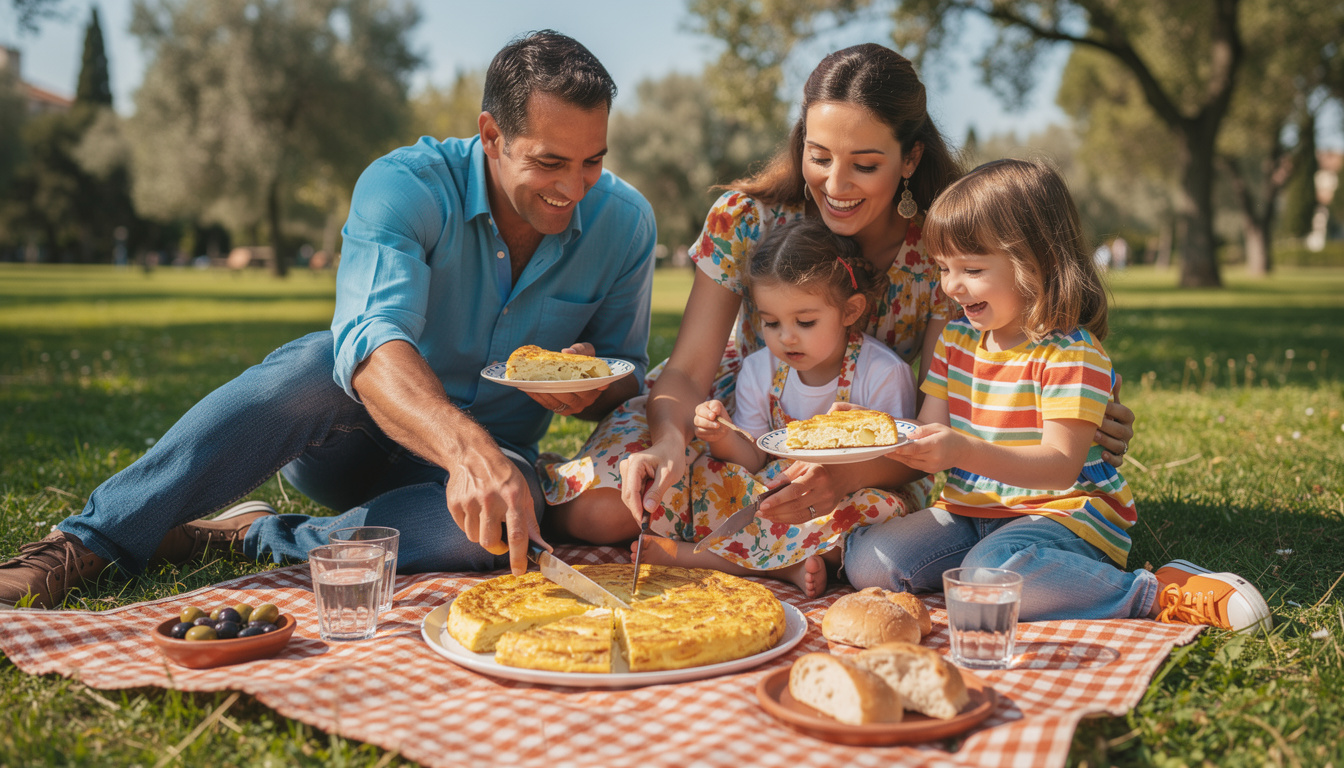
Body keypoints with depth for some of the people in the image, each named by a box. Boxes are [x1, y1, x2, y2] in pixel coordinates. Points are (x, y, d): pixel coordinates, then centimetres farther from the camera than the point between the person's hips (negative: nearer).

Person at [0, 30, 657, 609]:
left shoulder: (623, 222, -10)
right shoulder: (404, 187, -21)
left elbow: (627, 378, 1)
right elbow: (373, 342, -40)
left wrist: (592, 387, -25)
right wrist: (470, 450, -59)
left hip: (488, 457, 2)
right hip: (353, 435, -1)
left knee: (501, 521, -36)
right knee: (318, 364, -37)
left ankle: (251, 538, -23)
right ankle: (88, 542, -29)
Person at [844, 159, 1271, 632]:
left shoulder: (1069, 354, -13)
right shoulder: (955, 338, 9)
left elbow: (1061, 467, -21)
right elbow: (931, 432, 8)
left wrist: (965, 452, -36)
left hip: (1065, 512, -6)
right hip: (968, 512, 6)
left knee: (991, 570, -37)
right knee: (867, 559, -13)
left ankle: (1157, 593, -19)